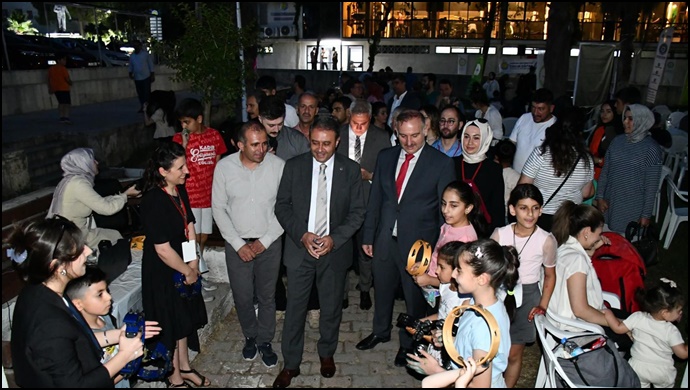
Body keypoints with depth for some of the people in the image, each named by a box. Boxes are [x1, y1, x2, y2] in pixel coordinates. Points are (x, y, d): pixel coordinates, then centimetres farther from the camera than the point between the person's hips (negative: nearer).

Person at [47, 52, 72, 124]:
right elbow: (68, 79, -12)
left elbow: (49, 79, 12)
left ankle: (62, 117, 11)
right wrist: (70, 83, 9)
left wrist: (50, 88, 18)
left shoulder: (51, 69, 12)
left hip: (55, 89, 7)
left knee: (61, 103, 16)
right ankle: (66, 117, -19)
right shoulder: (63, 68, -10)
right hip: (64, 88, -7)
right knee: (67, 103, -7)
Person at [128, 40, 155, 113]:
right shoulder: (132, 56, 9)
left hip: (146, 77, -4)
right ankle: (142, 107, 16)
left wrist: (152, 75, -5)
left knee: (147, 93, -7)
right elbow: (131, 66, 16)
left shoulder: (145, 54, -3)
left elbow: (151, 64, -2)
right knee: (140, 93, 8)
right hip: (137, 78, 4)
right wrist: (130, 73, 0)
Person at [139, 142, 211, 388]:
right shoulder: (153, 201, -27)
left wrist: (193, 264, -6)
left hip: (183, 268, 8)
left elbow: (189, 226, 2)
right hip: (162, 273, -8)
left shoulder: (179, 190, -2)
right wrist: (188, 271, -14)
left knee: (184, 318, 22)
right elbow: (162, 249, -26)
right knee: (169, 324, 10)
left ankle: (184, 367, 43)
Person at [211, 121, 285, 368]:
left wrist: (265, 241, -10)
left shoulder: (278, 166, -12)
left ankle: (265, 341, 35)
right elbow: (219, 209, -4)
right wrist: (238, 244, -10)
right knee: (242, 297, 12)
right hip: (237, 243, 1)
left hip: (269, 243, 0)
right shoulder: (224, 167, -10)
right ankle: (250, 336, 39)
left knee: (267, 296, 13)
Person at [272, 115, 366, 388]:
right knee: (295, 308, 8)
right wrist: (302, 235, -14)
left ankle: (327, 353, 40)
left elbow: (357, 212, -2)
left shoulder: (351, 169, -4)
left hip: (335, 250, 0)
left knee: (331, 307, 16)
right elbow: (282, 206, -1)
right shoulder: (293, 166, -3)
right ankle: (291, 364, 26)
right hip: (299, 248, 0)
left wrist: (334, 239, -15)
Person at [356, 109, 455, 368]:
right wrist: (368, 236, 6)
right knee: (382, 290, 22)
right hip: (385, 239, 4)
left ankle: (408, 343, 39)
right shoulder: (385, 157, 1)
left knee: (415, 297, 14)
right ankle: (381, 331, 48)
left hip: (418, 242, -4)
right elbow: (375, 199, 6)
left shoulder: (441, 163, -11)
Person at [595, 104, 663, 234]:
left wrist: (646, 214, -8)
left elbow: (651, 185, -8)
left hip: (632, 209, -4)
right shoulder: (617, 141, 2)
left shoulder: (651, 149, -10)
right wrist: (600, 197, 2)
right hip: (609, 204, 4)